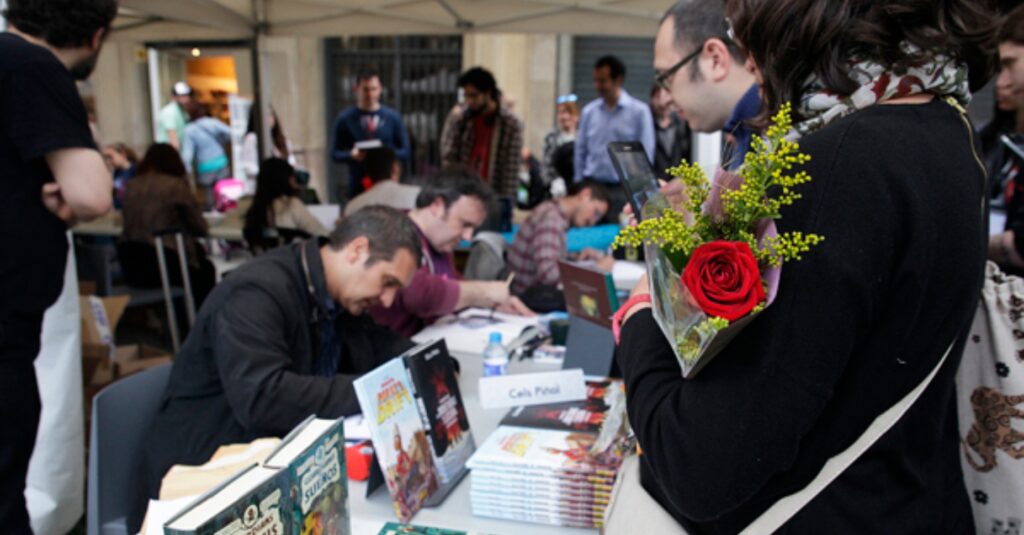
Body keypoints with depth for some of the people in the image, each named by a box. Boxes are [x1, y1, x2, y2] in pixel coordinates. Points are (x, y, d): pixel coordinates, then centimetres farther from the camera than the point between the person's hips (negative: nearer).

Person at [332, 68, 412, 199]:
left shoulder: (393, 117, 7)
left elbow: (406, 151, 8)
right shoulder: (345, 118, 5)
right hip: (357, 186, 0)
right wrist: (352, 155, -13)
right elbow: (336, 154, 7)